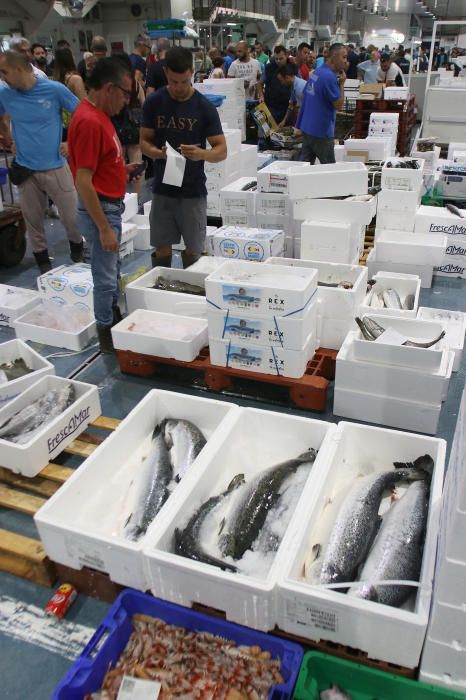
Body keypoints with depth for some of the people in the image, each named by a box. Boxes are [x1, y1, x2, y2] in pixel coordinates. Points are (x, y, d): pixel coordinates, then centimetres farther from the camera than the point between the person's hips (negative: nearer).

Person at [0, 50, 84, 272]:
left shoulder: (54, 89, -10)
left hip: (56, 166, -3)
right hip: (26, 169, 3)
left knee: (71, 216, 4)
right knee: (33, 220, 9)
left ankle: (78, 252, 31)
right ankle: (43, 262, 26)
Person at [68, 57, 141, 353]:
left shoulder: (99, 113, 7)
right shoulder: (89, 121, -23)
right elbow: (83, 182, -26)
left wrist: (123, 168, 6)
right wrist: (104, 228, -25)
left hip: (111, 204, 10)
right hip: (100, 208, -10)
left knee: (113, 270, 22)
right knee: (106, 276, 3)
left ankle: (115, 318, 39)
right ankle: (107, 334, 18)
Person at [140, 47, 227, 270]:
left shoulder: (204, 107, -6)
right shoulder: (153, 102, 0)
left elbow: (222, 150, -7)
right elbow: (144, 142, 4)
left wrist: (201, 154, -29)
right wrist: (159, 153, -19)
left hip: (193, 191, -1)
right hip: (162, 188, 2)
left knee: (193, 250, 4)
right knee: (162, 249, 7)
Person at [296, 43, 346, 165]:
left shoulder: (316, 72, 11)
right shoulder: (329, 77, -18)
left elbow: (304, 95, 20)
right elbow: (339, 104, -14)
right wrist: (342, 83, -5)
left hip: (306, 127, 9)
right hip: (321, 131, -9)